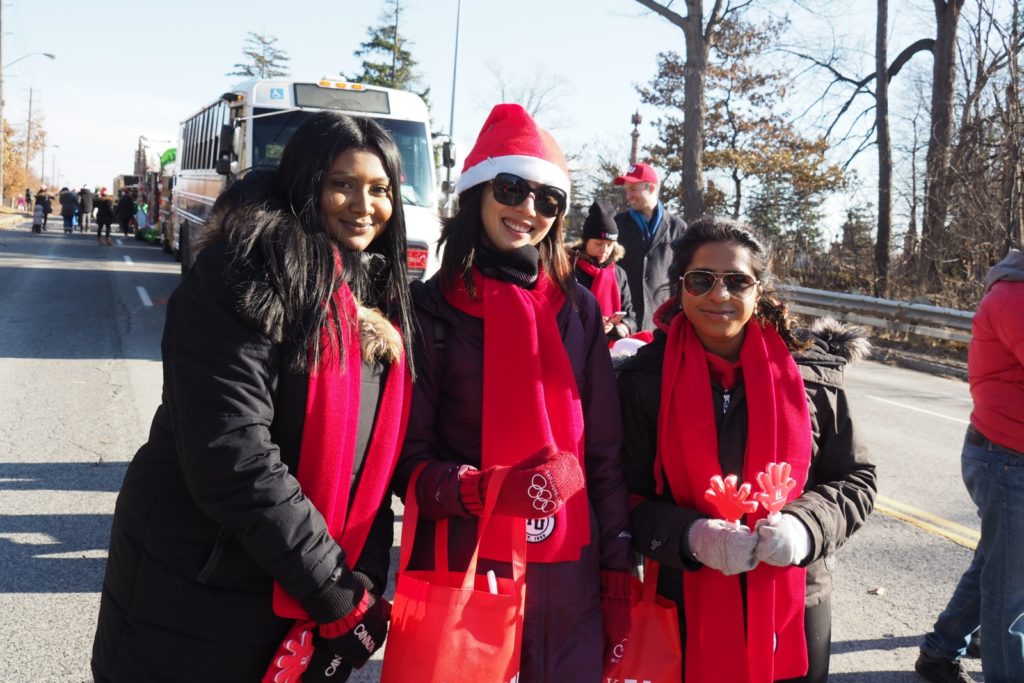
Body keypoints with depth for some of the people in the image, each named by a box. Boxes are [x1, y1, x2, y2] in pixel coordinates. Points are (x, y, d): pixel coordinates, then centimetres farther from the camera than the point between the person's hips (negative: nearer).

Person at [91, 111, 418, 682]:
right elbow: (233, 458, -24)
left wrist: (367, 581, -4)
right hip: (198, 600, -6)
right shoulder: (251, 275, -17)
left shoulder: (379, 302, 6)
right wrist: (339, 595, -19)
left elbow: (372, 460, 7)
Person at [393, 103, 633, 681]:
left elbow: (605, 453, 7)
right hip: (462, 566, -2)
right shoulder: (431, 307, -3)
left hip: (570, 569, 3)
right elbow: (408, 460, -4)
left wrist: (619, 572, 4)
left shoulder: (578, 308, 6)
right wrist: (484, 489, -23)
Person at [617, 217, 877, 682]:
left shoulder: (811, 375, -3)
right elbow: (627, 500, -3)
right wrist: (691, 537, -21)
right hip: (685, 612, -1)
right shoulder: (644, 380, -5)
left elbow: (854, 480, 5)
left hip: (794, 608, 1)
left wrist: (805, 526, -15)